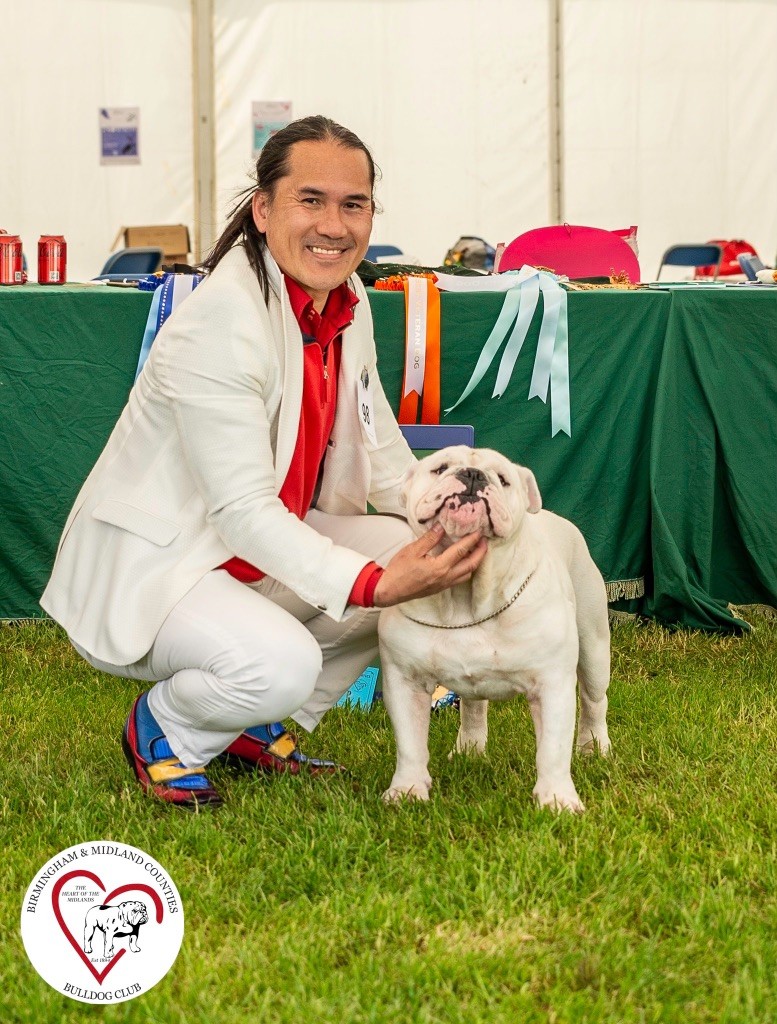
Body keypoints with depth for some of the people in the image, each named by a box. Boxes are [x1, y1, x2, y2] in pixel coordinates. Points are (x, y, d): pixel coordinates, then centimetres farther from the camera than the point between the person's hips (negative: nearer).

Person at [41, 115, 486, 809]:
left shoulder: (349, 307, 0)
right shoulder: (220, 325, -27)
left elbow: (383, 452, 9)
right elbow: (245, 509, -30)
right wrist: (373, 584, -38)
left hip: (265, 544, 9)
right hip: (148, 563, -9)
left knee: (419, 557, -6)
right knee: (280, 663, -34)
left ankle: (255, 727, 9)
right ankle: (164, 730, 1)